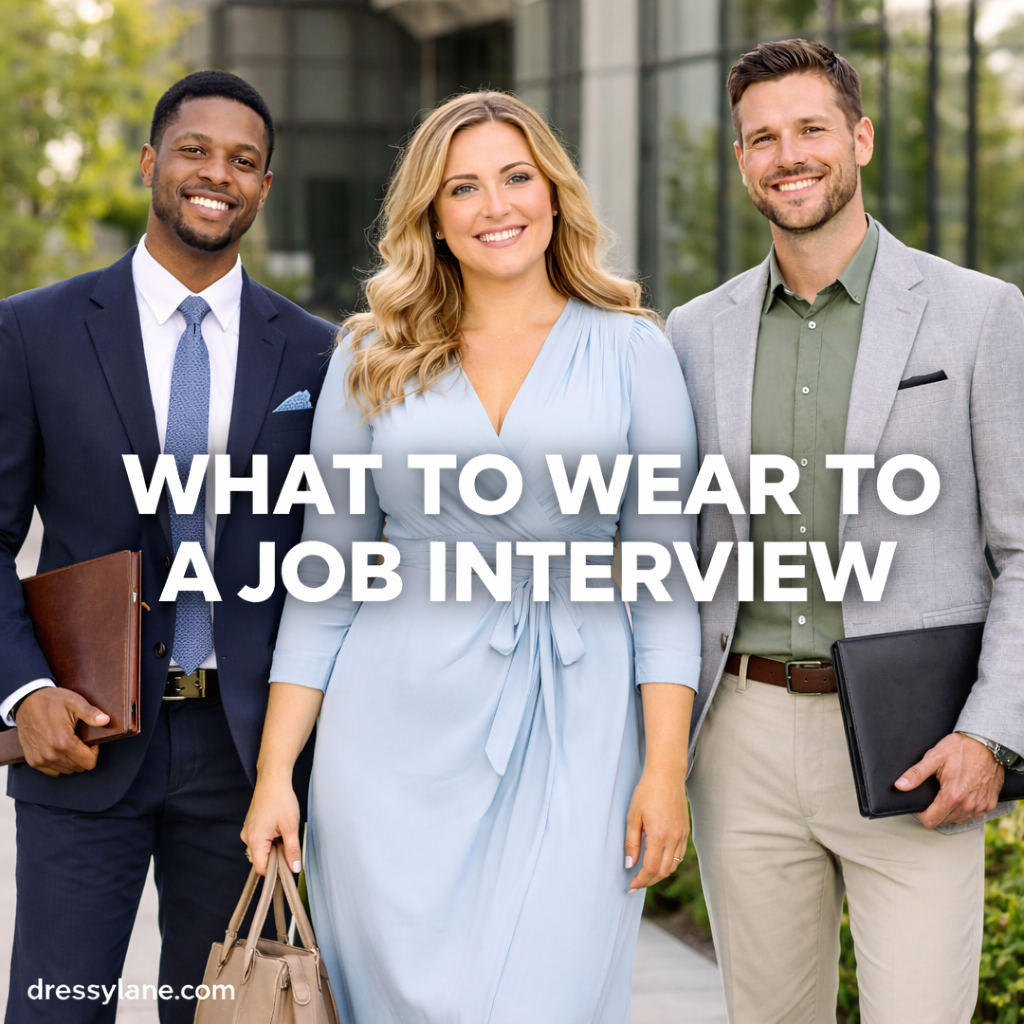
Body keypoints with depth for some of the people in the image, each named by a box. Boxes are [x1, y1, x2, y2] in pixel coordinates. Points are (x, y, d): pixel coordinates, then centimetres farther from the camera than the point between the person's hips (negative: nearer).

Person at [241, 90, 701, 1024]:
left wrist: (666, 769, -6)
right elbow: (325, 579, 10)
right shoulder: (371, 360, 9)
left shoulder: (631, 350, 5)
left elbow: (666, 572, 2)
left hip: (570, 735, -1)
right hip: (400, 736, 2)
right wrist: (274, 773, 4)